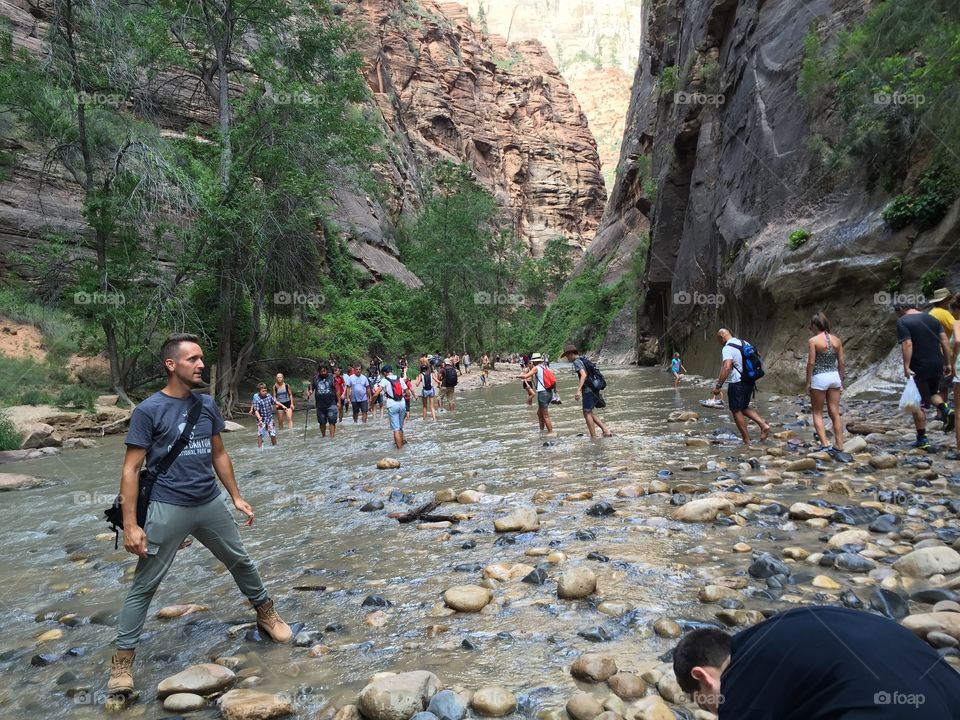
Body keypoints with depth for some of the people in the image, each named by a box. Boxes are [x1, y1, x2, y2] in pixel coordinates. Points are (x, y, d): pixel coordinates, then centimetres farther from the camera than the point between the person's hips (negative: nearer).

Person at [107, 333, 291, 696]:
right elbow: (131, 469, -10)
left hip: (211, 504, 5)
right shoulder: (148, 410, -12)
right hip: (168, 510, -5)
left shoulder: (207, 404, 4)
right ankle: (122, 658, 20)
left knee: (241, 562, 16)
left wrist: (236, 497, 13)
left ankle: (266, 613, 37)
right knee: (144, 585, 4)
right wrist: (130, 525, -14)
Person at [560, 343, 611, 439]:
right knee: (589, 413, 16)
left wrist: (578, 390, -29)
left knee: (587, 413, -1)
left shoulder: (577, 361, -9)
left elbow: (583, 375, -23)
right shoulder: (584, 360, 19)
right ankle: (606, 431, 10)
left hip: (588, 391, -9)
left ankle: (593, 437, 2)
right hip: (594, 390, 9)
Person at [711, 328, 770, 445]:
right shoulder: (744, 343, 9)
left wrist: (718, 385, -28)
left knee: (736, 411, 4)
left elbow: (726, 367, -29)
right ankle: (763, 424, 4)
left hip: (737, 383, -8)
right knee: (744, 407, 22)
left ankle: (746, 440, 9)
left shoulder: (727, 349, -17)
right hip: (749, 381, 8)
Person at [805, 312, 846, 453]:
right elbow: (842, 363, 8)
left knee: (817, 413, 7)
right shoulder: (836, 340, 6)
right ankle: (839, 445, 12)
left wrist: (808, 383, -5)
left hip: (819, 378, -5)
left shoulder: (813, 341, -9)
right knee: (835, 413, 9)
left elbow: (811, 363, -12)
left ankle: (824, 444, -1)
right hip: (834, 376, 5)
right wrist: (841, 381, 16)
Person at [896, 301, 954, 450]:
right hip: (937, 364, 6)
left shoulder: (903, 321, -9)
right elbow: (944, 340, 8)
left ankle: (922, 439, 8)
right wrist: (947, 363, 11)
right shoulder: (931, 318, 11)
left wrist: (906, 367, -22)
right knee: (932, 392, 29)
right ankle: (945, 410, -1)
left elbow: (907, 344, -20)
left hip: (919, 366, -6)